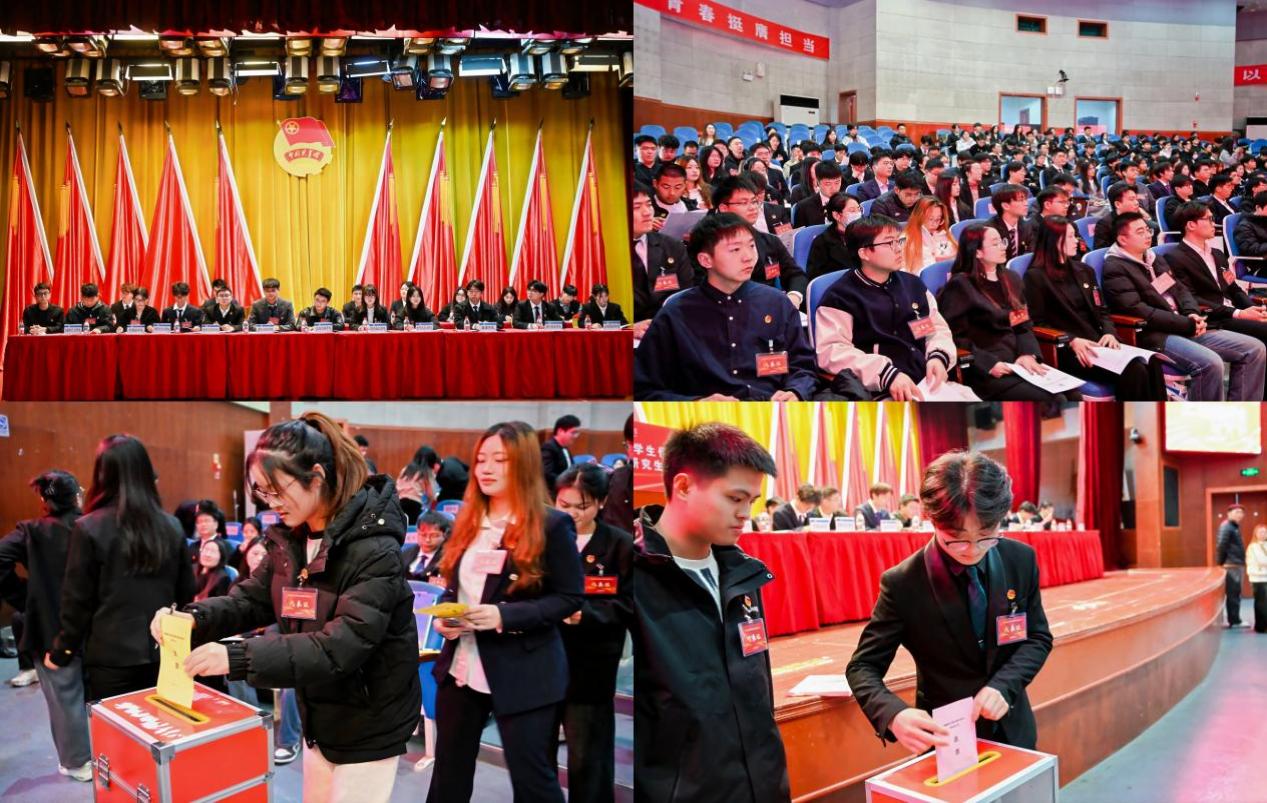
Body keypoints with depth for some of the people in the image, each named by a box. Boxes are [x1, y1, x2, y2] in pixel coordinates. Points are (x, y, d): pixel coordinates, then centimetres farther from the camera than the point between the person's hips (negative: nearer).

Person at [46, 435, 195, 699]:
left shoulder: (89, 528, -10)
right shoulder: (172, 526, 1)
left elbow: (77, 600, -6)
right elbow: (186, 592, 7)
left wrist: (61, 652, 7)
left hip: (110, 657, -3)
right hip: (163, 653, 3)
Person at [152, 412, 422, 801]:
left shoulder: (374, 550, -26)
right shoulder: (290, 539, 0)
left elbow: (341, 647, -32)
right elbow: (252, 598, 5)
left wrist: (239, 657, -39)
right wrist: (192, 617, -16)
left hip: (368, 726, -7)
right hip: (319, 718, 8)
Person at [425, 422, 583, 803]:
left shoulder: (552, 525, -11)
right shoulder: (466, 522, 8)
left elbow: (570, 597, -12)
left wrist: (505, 616, -23)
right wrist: (444, 616, -6)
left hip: (524, 674, -6)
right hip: (461, 666, 6)